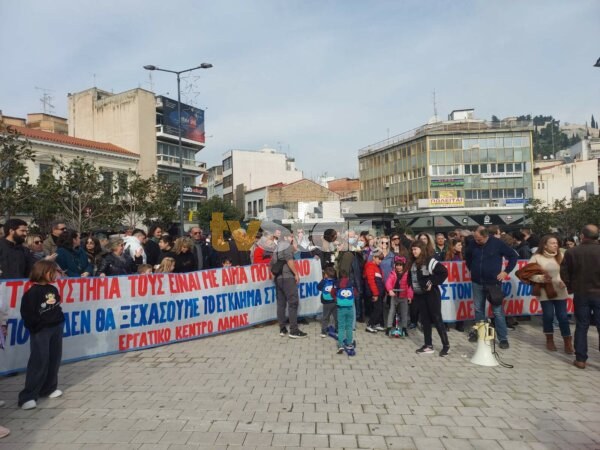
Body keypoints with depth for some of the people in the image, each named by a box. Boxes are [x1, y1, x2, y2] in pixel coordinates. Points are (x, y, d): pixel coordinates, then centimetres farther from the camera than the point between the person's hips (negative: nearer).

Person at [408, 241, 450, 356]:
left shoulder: (430, 261, -14)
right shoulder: (414, 263, 9)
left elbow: (444, 272, -19)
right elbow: (411, 276, 22)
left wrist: (432, 283, -18)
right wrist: (413, 287, 8)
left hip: (431, 294, -7)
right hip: (420, 295, 8)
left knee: (437, 319, -2)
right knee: (425, 320, 11)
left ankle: (446, 345, 8)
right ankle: (428, 345, 18)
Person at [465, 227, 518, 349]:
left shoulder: (497, 243, -10)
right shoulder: (473, 243, -2)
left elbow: (514, 256, -1)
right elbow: (467, 257, 20)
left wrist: (506, 271, -4)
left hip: (493, 282, -3)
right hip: (477, 282, 3)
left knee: (498, 311, -1)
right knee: (478, 309, 12)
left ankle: (503, 338, 7)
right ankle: (479, 332, 27)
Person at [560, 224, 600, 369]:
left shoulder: (571, 252, -6)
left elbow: (564, 273, -2)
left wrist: (571, 287, 14)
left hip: (581, 294, 1)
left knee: (581, 326, 9)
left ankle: (580, 359, 10)